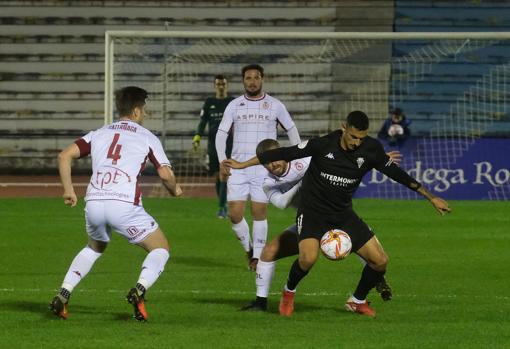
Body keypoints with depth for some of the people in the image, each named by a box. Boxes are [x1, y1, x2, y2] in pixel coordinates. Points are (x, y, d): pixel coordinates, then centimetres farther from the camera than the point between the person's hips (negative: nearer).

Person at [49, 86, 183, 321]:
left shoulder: (99, 134, 20)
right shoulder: (147, 138, 10)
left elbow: (64, 155, 9)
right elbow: (165, 174, 0)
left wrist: (68, 189, 16)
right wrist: (175, 190, 21)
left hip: (94, 203, 5)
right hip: (125, 204, -4)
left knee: (94, 248, 33)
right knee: (160, 249, 12)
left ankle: (63, 295, 16)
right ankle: (139, 291, -16)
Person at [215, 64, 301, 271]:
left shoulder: (275, 106, 3)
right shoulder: (234, 106, 5)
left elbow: (291, 130, 13)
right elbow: (221, 133, 6)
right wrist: (222, 161, -7)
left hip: (264, 169, -1)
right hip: (238, 168, 1)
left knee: (259, 214, -3)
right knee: (235, 214, -6)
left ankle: (257, 256, 9)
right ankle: (249, 248, 17)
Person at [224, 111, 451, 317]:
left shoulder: (371, 149, -9)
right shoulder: (323, 144, -18)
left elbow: (395, 173, 4)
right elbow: (286, 153, -11)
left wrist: (431, 197, 8)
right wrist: (243, 165, -8)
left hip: (343, 215, 4)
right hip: (313, 212, -4)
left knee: (380, 260, -4)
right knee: (308, 257, -30)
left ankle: (357, 301, 24)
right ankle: (288, 293, 2)